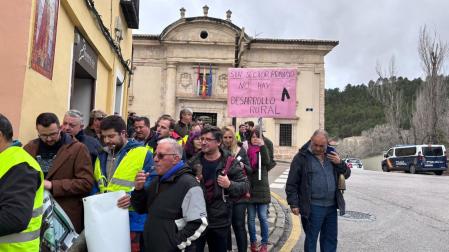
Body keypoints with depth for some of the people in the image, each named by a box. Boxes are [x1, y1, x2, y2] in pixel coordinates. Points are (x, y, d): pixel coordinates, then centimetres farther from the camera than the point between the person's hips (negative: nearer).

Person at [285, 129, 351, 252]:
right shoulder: (302, 157, -7)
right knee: (311, 238, 6)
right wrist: (293, 203, -10)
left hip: (332, 206, 5)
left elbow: (346, 174, 15)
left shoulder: (332, 155, 9)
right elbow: (292, 183, -6)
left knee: (331, 238, 16)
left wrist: (340, 163, -4)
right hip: (312, 207, -5)